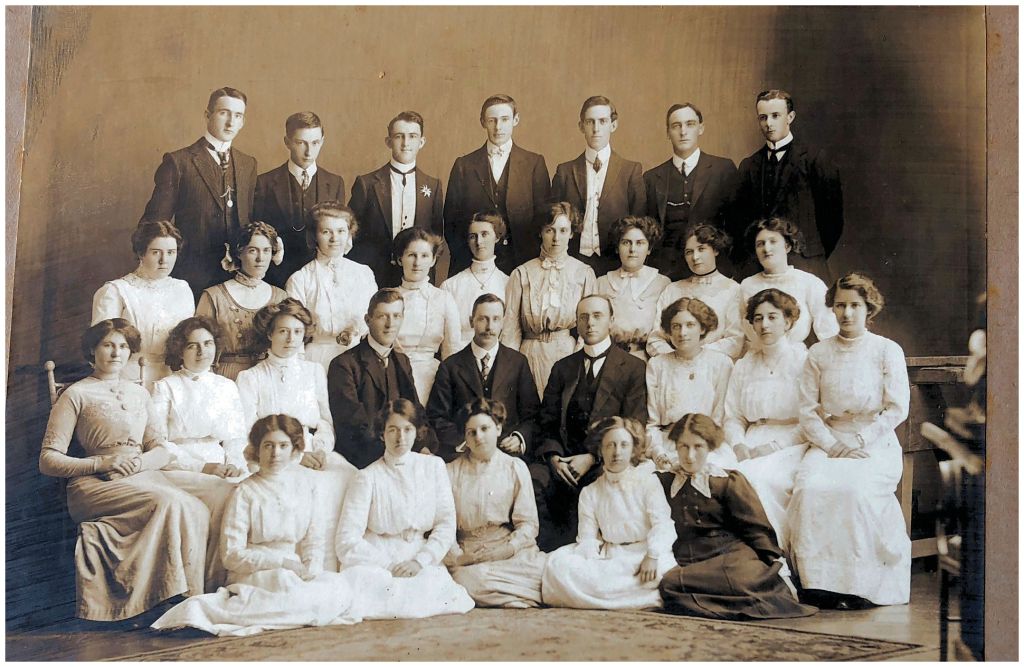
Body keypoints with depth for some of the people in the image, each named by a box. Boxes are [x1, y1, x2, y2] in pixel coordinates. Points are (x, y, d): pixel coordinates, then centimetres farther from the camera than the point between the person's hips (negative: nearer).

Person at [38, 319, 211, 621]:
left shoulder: (139, 393, 24)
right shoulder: (77, 395, 7)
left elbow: (161, 450, 17)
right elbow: (48, 460, 0)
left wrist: (138, 462, -7)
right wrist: (101, 463, -13)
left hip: (143, 477, 5)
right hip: (97, 485, -5)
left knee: (196, 510, -28)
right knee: (168, 502, -34)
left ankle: (193, 597, -24)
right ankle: (178, 594, -28)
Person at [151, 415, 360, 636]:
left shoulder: (306, 488, 14)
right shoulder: (246, 492, 0)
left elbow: (315, 542, 8)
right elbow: (232, 555, -6)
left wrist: (311, 567, -15)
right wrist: (282, 562, -16)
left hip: (297, 573, 5)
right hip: (253, 575, -5)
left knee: (341, 586, -27)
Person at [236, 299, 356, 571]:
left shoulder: (315, 371, 19)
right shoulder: (251, 378, 7)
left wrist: (320, 450, -7)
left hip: (313, 451, 3)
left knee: (347, 478, -27)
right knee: (311, 485, -34)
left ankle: (341, 565, -20)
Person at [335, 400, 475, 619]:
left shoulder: (433, 467, 9)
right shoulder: (368, 477, 0)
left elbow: (446, 524, 4)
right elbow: (347, 540, -7)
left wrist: (420, 561, -11)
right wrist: (390, 567, -15)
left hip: (422, 559, 2)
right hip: (373, 563, -2)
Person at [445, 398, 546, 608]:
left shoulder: (515, 467, 11)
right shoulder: (451, 472, 11)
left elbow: (528, 523, 4)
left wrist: (505, 549, -13)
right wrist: (457, 557, -16)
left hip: (513, 551, 0)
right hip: (467, 555, 0)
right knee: (467, 580, -35)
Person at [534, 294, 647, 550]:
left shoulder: (633, 368, 6)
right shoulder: (563, 367, 20)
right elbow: (547, 422, 15)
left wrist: (592, 458, -12)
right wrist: (554, 456, -6)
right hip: (561, 459, 3)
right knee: (531, 479, -28)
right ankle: (545, 556, -17)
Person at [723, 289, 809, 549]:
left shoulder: (803, 360, 3)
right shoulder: (743, 366, 19)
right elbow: (732, 417, 15)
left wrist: (774, 446, -14)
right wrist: (739, 446, -6)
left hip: (791, 446, -4)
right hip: (752, 443, 4)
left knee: (757, 476, -33)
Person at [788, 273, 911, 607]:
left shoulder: (888, 351, 5)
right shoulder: (819, 354, 12)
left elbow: (898, 408, -1)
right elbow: (807, 410, 7)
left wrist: (858, 442, -10)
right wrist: (831, 445, -9)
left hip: (875, 445, -2)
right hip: (828, 442, 2)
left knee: (855, 489, -34)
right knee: (810, 487, -30)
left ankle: (861, 582, -21)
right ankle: (823, 581, -23)